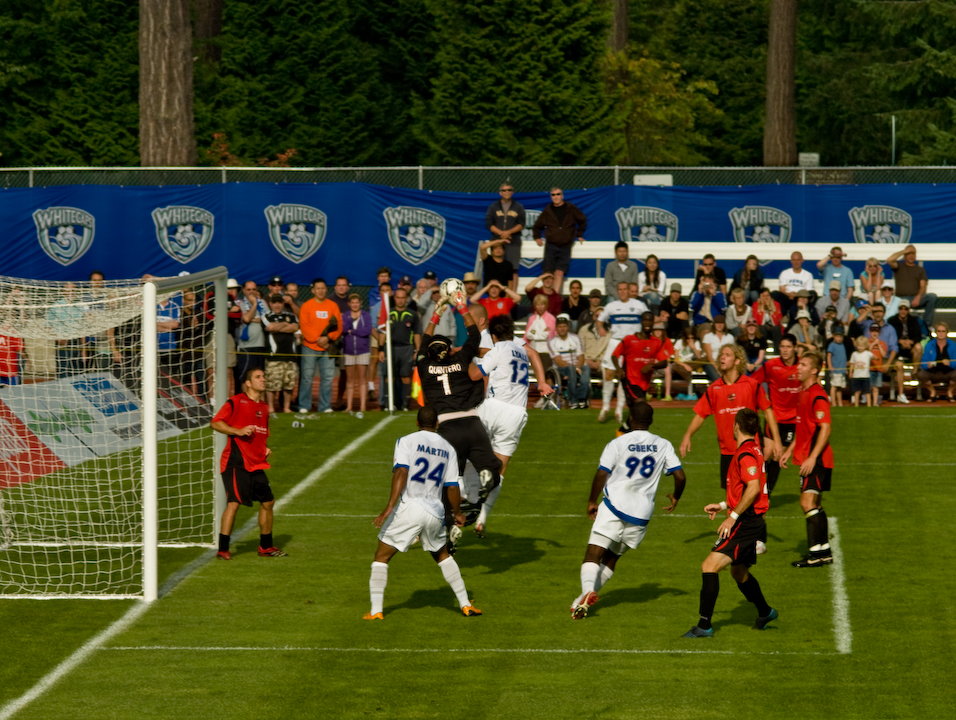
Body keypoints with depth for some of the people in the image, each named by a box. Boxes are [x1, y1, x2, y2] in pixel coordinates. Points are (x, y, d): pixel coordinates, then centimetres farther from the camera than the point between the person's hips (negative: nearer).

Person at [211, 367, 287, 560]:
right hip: (236, 463, -8)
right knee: (234, 502, -16)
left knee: (268, 502, 11)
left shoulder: (264, 408, 18)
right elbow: (216, 423, -10)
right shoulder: (236, 402, -5)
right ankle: (223, 549, -13)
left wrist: (265, 449, 12)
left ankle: (266, 547, 25)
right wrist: (238, 431, -21)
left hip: (256, 464, 8)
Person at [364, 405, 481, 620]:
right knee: (442, 555, 25)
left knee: (381, 556, 7)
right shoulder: (448, 448, 11)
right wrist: (457, 513, 26)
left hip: (408, 508, -4)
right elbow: (452, 486, 10)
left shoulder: (406, 441, -1)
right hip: (435, 511, 4)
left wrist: (389, 507, -21)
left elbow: (401, 473, -15)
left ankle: (376, 610, -2)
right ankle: (465, 605, 23)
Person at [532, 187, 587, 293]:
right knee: (549, 273, -7)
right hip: (551, 246, 1)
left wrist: (579, 235, 16)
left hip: (565, 246, -1)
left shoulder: (571, 209, 3)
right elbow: (537, 226, 22)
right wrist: (537, 237, 12)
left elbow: (582, 220, 18)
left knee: (559, 272, -10)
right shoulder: (547, 211, 7)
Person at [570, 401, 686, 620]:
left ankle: (587, 590, -33)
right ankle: (589, 593, 11)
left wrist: (592, 501, 6)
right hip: (642, 513, 4)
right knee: (612, 557, 18)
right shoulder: (663, 445, 6)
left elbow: (602, 474, -8)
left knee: (594, 553, -8)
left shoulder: (617, 443, -3)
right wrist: (676, 497, 23)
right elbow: (680, 476, 3)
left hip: (614, 506, -4)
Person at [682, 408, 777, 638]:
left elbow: (753, 488, -27)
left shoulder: (746, 454, -16)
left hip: (746, 523, -11)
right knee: (739, 573, 29)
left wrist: (733, 517, -24)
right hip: (752, 522, 11)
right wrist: (723, 505, 26)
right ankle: (765, 612, 48)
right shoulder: (754, 450, 16)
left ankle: (704, 625, -21)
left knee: (709, 566, -17)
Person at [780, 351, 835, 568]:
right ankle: (824, 550, 20)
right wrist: (790, 450, 24)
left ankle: (815, 553, -16)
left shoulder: (818, 396, -15)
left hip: (816, 459, -10)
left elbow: (825, 429, -21)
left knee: (808, 502, -15)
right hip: (807, 458, 10)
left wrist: (812, 457, -25)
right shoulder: (805, 393, 16)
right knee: (814, 504, 14)